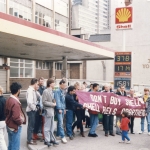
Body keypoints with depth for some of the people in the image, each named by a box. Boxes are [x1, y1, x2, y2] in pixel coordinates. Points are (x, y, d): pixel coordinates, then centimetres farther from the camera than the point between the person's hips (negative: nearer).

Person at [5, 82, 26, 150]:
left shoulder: (9, 100, 3)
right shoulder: (15, 102, -26)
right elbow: (16, 118, -30)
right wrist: (21, 121, -12)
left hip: (9, 125, 9)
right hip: (15, 127, -9)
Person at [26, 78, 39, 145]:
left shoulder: (32, 90, 12)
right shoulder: (30, 90, -19)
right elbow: (29, 102, -29)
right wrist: (34, 108, -18)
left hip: (33, 110, 10)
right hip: (31, 110, -10)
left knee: (31, 125, 17)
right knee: (31, 125, -1)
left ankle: (30, 138, 27)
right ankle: (29, 140, 8)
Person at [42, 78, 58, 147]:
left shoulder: (52, 91, 11)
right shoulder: (45, 91, -13)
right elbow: (44, 102, -16)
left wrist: (54, 103, 1)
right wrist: (53, 104, -14)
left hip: (52, 110, 8)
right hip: (48, 111, -8)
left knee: (52, 126, 15)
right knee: (47, 127, 1)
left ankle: (52, 139, 23)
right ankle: (47, 140, 10)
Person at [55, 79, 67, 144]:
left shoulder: (63, 91, 15)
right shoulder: (57, 91, -10)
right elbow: (57, 100, -16)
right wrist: (59, 108, -19)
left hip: (62, 109, 9)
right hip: (59, 109, -8)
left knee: (60, 122, 12)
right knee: (61, 123, -11)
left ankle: (58, 135, 19)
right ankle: (62, 136, -12)